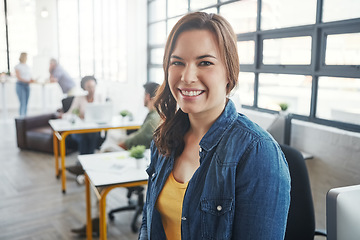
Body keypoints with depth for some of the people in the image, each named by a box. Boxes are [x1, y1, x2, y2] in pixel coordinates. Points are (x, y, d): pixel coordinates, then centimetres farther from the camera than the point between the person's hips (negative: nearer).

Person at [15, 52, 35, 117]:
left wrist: (32, 80, -8)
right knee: (22, 104, -15)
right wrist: (27, 81, -25)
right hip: (20, 85, -6)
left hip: (27, 86, 6)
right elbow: (18, 77, -14)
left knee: (26, 104, 4)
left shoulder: (28, 67, 14)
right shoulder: (17, 66, -4)